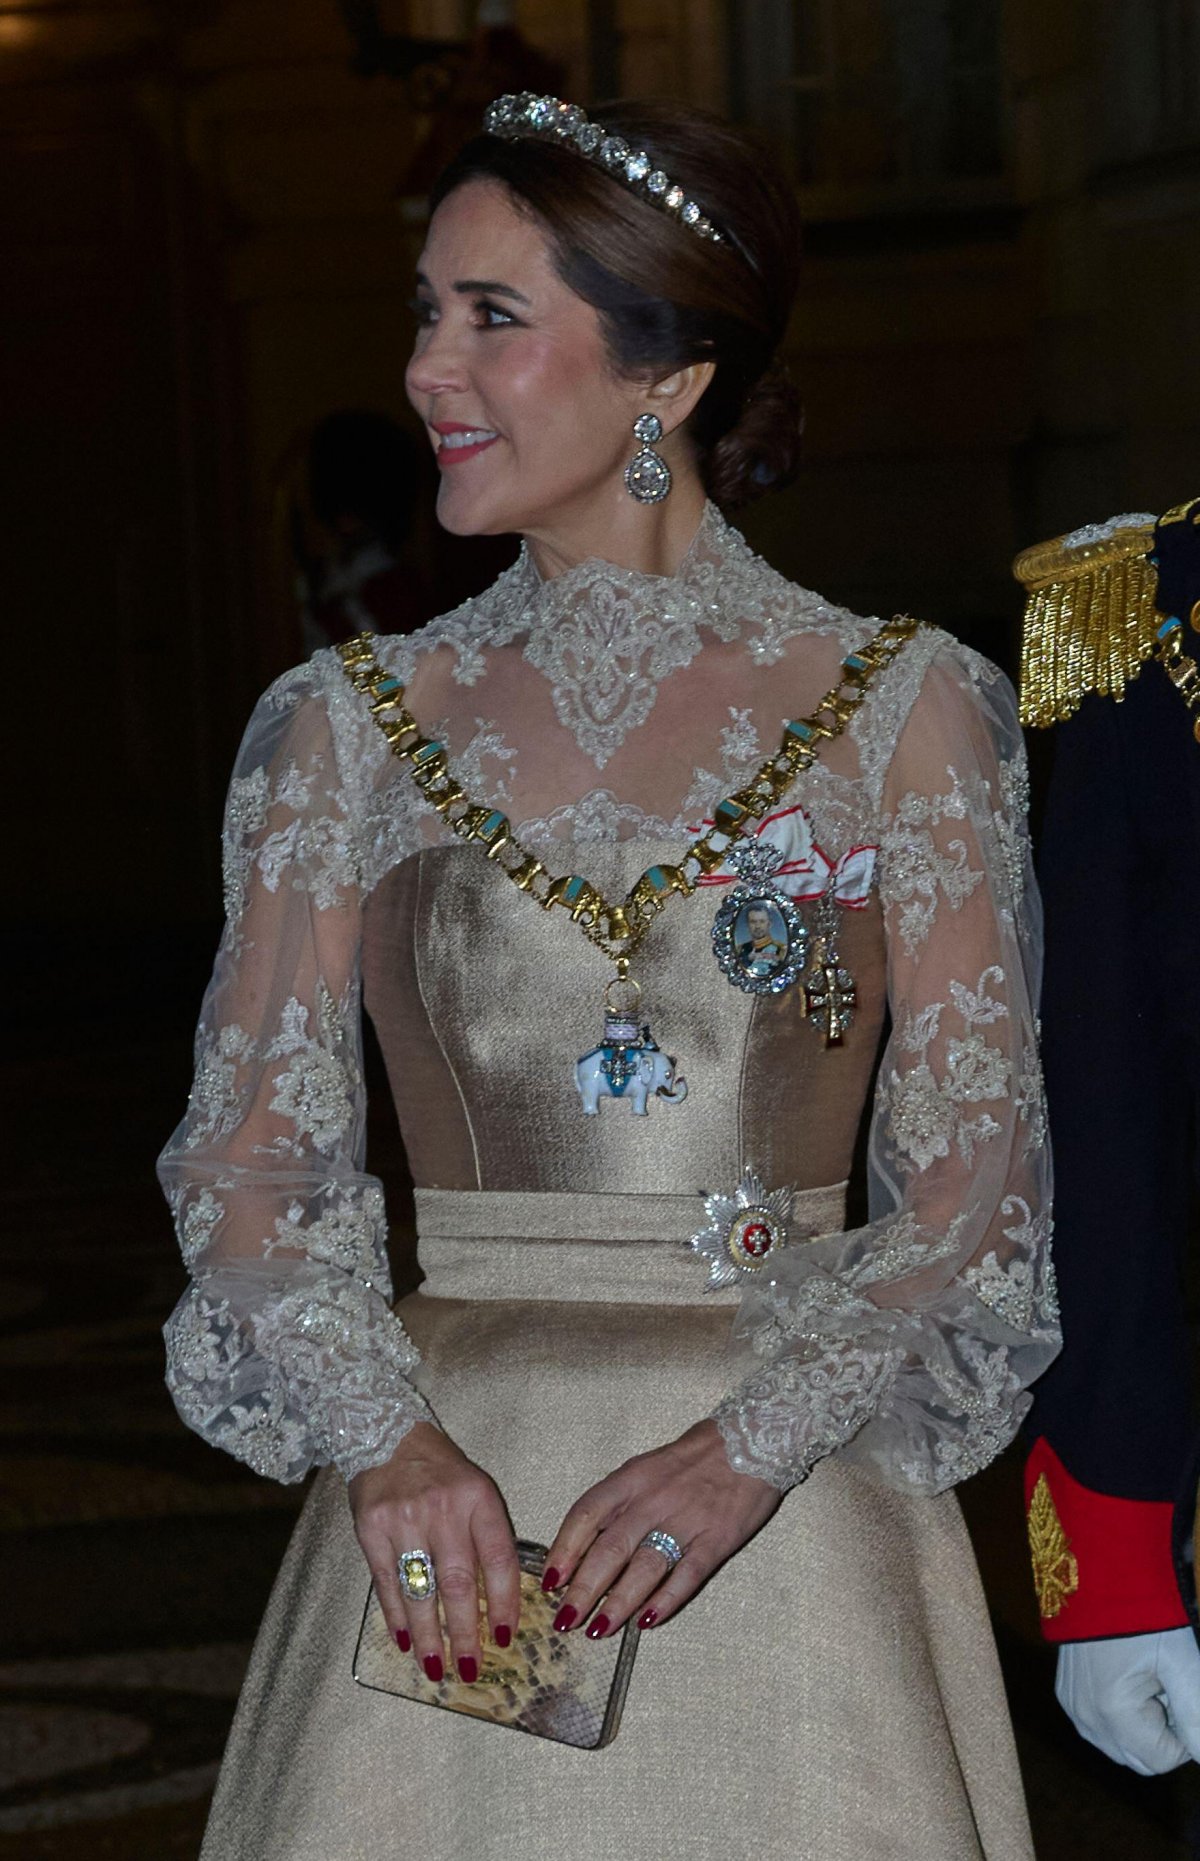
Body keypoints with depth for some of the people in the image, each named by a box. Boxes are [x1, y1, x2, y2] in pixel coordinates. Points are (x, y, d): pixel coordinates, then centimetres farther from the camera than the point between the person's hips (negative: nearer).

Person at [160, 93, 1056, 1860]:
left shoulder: (905, 707, 0)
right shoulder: (348, 729, 6)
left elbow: (973, 1160, -2)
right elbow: (247, 1155, 3)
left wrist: (749, 1447, -15)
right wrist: (388, 1440, -14)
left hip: (794, 1522, -1)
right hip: (459, 1513, 1)